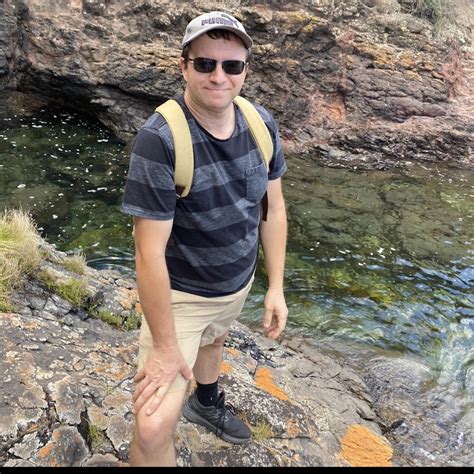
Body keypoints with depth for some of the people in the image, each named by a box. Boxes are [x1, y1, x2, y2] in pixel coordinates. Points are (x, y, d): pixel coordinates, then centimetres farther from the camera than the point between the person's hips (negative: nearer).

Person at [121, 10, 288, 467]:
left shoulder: (261, 124, -11)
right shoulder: (159, 140, -30)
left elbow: (273, 206, 0)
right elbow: (150, 252, -28)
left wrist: (275, 287, 1)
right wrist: (165, 347, -22)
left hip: (239, 282, 6)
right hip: (181, 293, -5)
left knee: (213, 341, 34)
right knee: (153, 429, -12)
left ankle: (206, 403, 67)